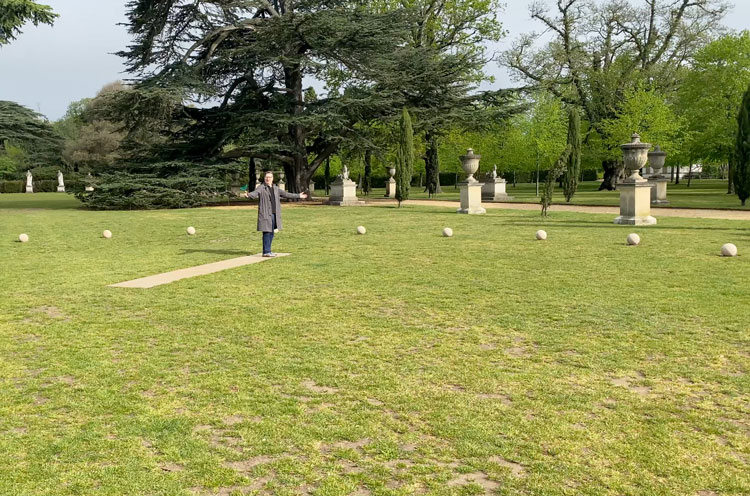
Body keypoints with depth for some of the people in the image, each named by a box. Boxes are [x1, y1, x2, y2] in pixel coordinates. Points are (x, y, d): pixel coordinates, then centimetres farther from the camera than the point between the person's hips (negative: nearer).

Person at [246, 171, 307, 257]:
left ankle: (268, 251, 18)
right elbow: (255, 193, -22)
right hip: (265, 214, -7)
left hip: (274, 214, 7)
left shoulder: (275, 188, 18)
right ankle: (266, 252, -7)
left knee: (271, 233, 10)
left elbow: (285, 194, 28)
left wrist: (298, 196, 35)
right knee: (267, 232, -10)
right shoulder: (261, 188, -3)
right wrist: (248, 195, -46)